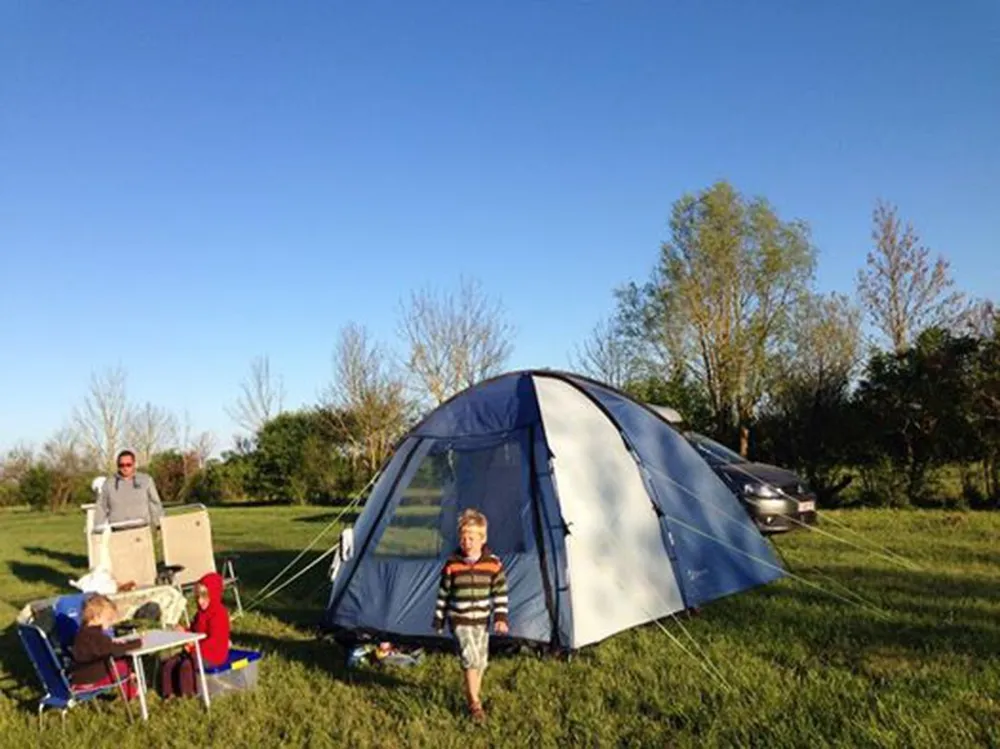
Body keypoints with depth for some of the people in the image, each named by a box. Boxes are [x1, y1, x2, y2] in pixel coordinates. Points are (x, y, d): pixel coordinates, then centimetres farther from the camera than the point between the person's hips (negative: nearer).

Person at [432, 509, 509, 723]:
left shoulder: (493, 564, -8)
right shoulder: (452, 565, -10)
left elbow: (501, 593, -2)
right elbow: (443, 593, -1)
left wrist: (501, 617, -9)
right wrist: (438, 619, 4)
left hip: (482, 620, 3)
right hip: (460, 620, -3)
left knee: (481, 661, 12)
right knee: (471, 658, -13)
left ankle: (472, 696, 33)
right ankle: (474, 703, -1)